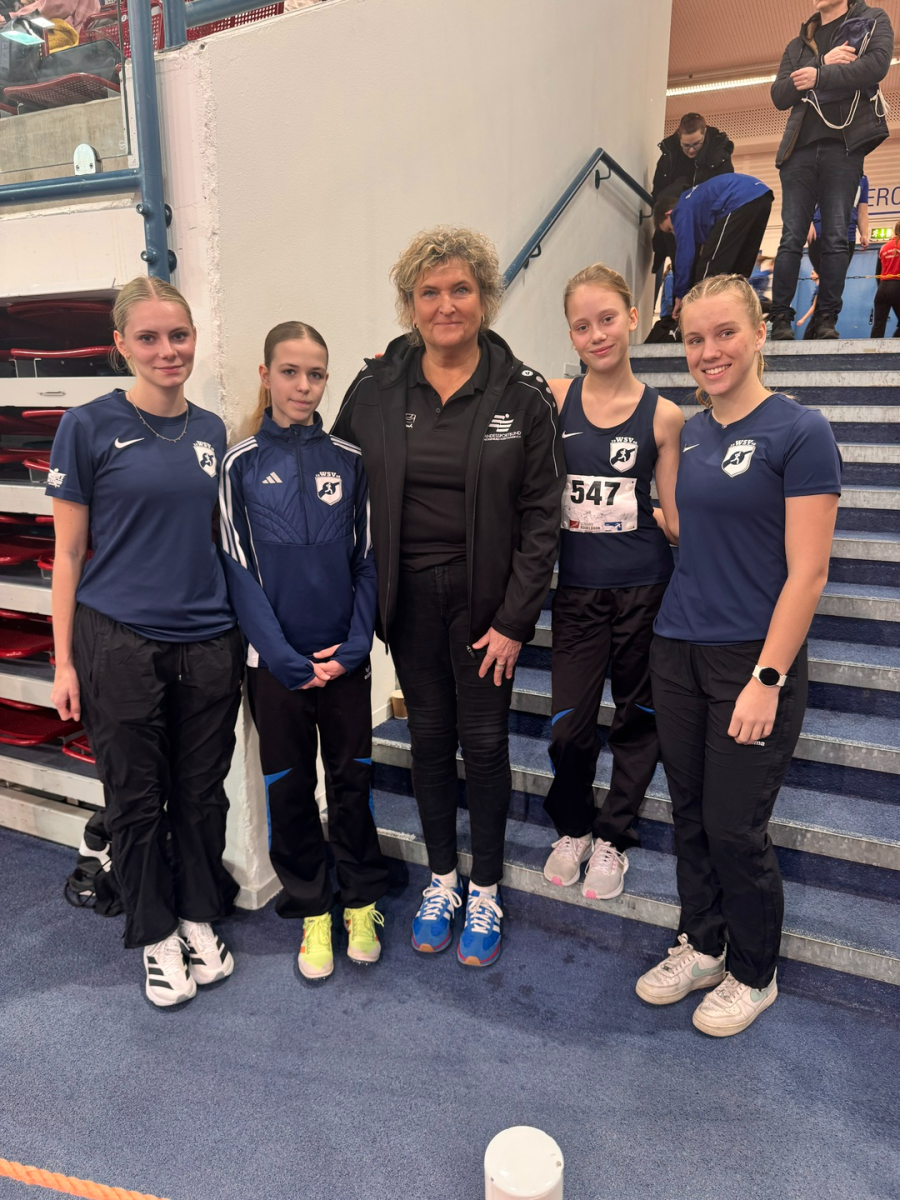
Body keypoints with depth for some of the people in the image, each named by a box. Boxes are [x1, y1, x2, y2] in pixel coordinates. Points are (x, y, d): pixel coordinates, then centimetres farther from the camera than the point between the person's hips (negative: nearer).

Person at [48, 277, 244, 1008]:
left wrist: (249, 628, 10)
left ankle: (201, 920, 35)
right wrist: (65, 660, -3)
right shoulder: (89, 428, -5)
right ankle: (158, 935, 31)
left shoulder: (212, 432, 6)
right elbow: (69, 552, -2)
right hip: (120, 644, -3)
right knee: (137, 797, 10)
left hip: (209, 642, 4)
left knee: (202, 792, 14)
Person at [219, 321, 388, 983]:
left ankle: (361, 902, 30)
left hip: (345, 656, 1)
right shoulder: (242, 463, -2)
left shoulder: (349, 460, 2)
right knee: (289, 788, 10)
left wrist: (355, 644, -9)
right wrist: (285, 657, -12)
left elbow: (368, 558, 3)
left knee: (352, 779, 10)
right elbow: (239, 569, -5)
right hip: (275, 660, -1)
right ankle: (311, 909, 29)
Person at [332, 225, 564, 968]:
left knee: (485, 740, 8)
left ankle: (485, 893, 28)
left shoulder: (523, 395, -5)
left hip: (484, 597, -2)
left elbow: (541, 516, -5)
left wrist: (515, 620, -9)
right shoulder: (376, 389, 0)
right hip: (410, 594, 2)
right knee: (429, 736, 13)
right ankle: (443, 879, 34)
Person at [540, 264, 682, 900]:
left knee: (637, 718, 12)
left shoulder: (663, 415, -2)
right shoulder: (553, 399, -1)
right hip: (577, 589, 0)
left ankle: (613, 835, 35)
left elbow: (674, 514, 2)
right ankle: (573, 827, 32)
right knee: (568, 725, 2)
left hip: (644, 589, 0)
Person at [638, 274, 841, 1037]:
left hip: (753, 660, -5)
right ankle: (699, 946, 36)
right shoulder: (688, 432, 9)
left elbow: (807, 573, -13)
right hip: (677, 652, 6)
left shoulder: (799, 432, -10)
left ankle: (754, 975, 29)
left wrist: (767, 679, -16)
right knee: (689, 812, 15)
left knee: (733, 828, 3)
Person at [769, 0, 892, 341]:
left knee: (836, 237, -9)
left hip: (844, 144, -2)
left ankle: (827, 320, -10)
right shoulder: (797, 45, 22)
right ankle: (781, 319, -10)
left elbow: (877, 65, -5)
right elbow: (779, 95, 7)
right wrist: (822, 62, -4)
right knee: (792, 237, -7)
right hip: (800, 148, 3)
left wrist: (819, 77, -6)